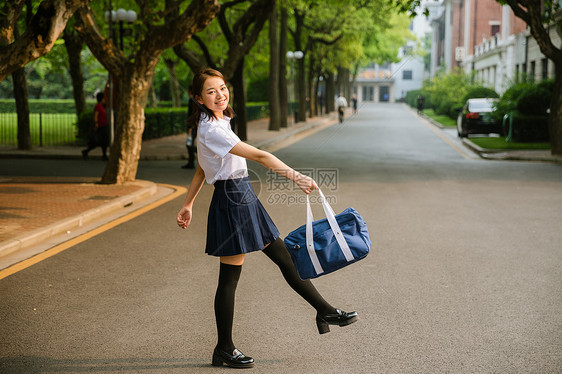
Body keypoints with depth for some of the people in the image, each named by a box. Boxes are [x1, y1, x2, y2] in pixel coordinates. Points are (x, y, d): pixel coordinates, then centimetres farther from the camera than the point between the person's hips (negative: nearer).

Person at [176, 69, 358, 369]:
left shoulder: (218, 124, 12)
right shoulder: (212, 130, -19)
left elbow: (201, 170, 18)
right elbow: (259, 156, -28)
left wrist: (187, 205, 23)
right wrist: (296, 177, -32)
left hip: (244, 198, 10)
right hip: (231, 202, -10)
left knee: (284, 257, 14)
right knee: (229, 278, 0)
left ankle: (325, 312, 26)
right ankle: (224, 350, 13)